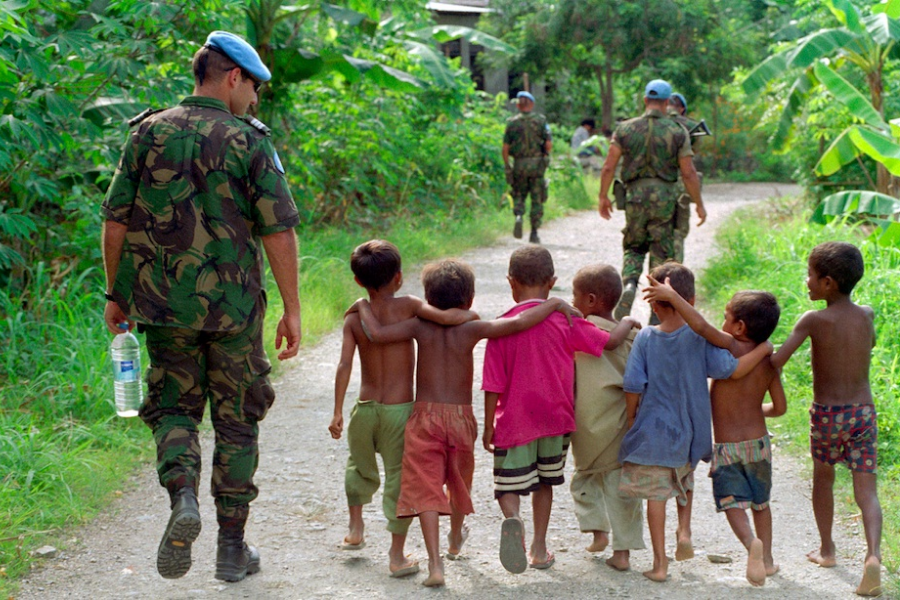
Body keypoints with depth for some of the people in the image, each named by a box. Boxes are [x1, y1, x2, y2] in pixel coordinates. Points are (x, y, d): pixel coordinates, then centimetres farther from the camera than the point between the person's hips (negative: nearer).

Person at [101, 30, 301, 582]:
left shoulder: (149, 134, 3)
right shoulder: (249, 142, -7)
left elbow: (115, 221, 4)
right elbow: (279, 231, -11)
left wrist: (116, 294, 13)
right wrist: (292, 309, -4)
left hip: (164, 306, 2)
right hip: (233, 307, -2)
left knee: (173, 406, 15)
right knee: (236, 421, 11)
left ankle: (183, 495, -14)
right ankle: (233, 546, 17)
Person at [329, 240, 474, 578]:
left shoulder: (353, 319, -1)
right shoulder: (407, 306, -8)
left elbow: (345, 365, -9)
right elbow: (446, 318, -19)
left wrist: (338, 412, -8)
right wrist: (469, 315, 3)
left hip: (364, 408, 3)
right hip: (400, 410, -3)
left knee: (360, 467, 27)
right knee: (399, 478, 5)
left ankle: (355, 529, 36)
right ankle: (397, 556, 8)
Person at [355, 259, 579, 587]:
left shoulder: (420, 327, -6)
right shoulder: (472, 330, -8)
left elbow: (377, 333, -18)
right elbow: (517, 323, -17)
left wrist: (364, 307, 1)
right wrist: (555, 303, -6)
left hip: (425, 416, -2)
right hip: (461, 417, 2)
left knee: (425, 488, -3)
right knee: (459, 481, 25)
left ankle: (435, 564, -16)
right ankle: (456, 540, 49)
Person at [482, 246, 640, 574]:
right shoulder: (564, 320, -6)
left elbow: (494, 384, -7)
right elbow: (610, 342, -4)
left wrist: (489, 426, 1)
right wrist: (627, 323, 17)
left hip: (514, 422, -2)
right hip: (555, 418, 2)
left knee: (508, 487, 4)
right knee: (544, 482, 20)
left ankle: (513, 519, -28)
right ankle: (539, 549, 24)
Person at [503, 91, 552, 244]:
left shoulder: (512, 122, 2)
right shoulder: (540, 120, -1)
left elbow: (505, 148, -1)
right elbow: (549, 143, -7)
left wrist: (507, 166, 6)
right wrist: (545, 156, 11)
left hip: (519, 164, 1)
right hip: (537, 163, -1)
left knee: (519, 195, 15)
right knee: (537, 198, 6)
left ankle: (518, 216, -15)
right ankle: (534, 233, 6)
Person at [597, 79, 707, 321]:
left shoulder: (625, 128, 1)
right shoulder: (677, 133, -2)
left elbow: (609, 167, 0)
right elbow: (688, 173, -3)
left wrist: (603, 197, 11)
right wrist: (699, 204, 7)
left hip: (635, 196, 1)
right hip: (664, 197, -1)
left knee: (633, 247, 18)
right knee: (661, 255, 7)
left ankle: (629, 285, -11)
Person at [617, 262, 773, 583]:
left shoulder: (646, 338, -11)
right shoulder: (700, 337, -11)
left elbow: (633, 387, -11)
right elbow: (733, 370, -14)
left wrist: (631, 419, 5)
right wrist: (764, 348, 1)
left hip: (653, 431, -2)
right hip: (690, 432, 2)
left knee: (655, 494, 6)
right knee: (684, 481, 30)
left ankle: (660, 562, 9)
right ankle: (684, 532, 14)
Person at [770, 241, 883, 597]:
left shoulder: (814, 320, -13)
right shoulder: (867, 315, 0)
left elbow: (777, 360, -19)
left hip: (827, 415, -2)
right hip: (864, 412, 2)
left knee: (823, 479, 21)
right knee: (866, 491, 3)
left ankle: (827, 550, 34)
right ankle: (873, 554, -19)